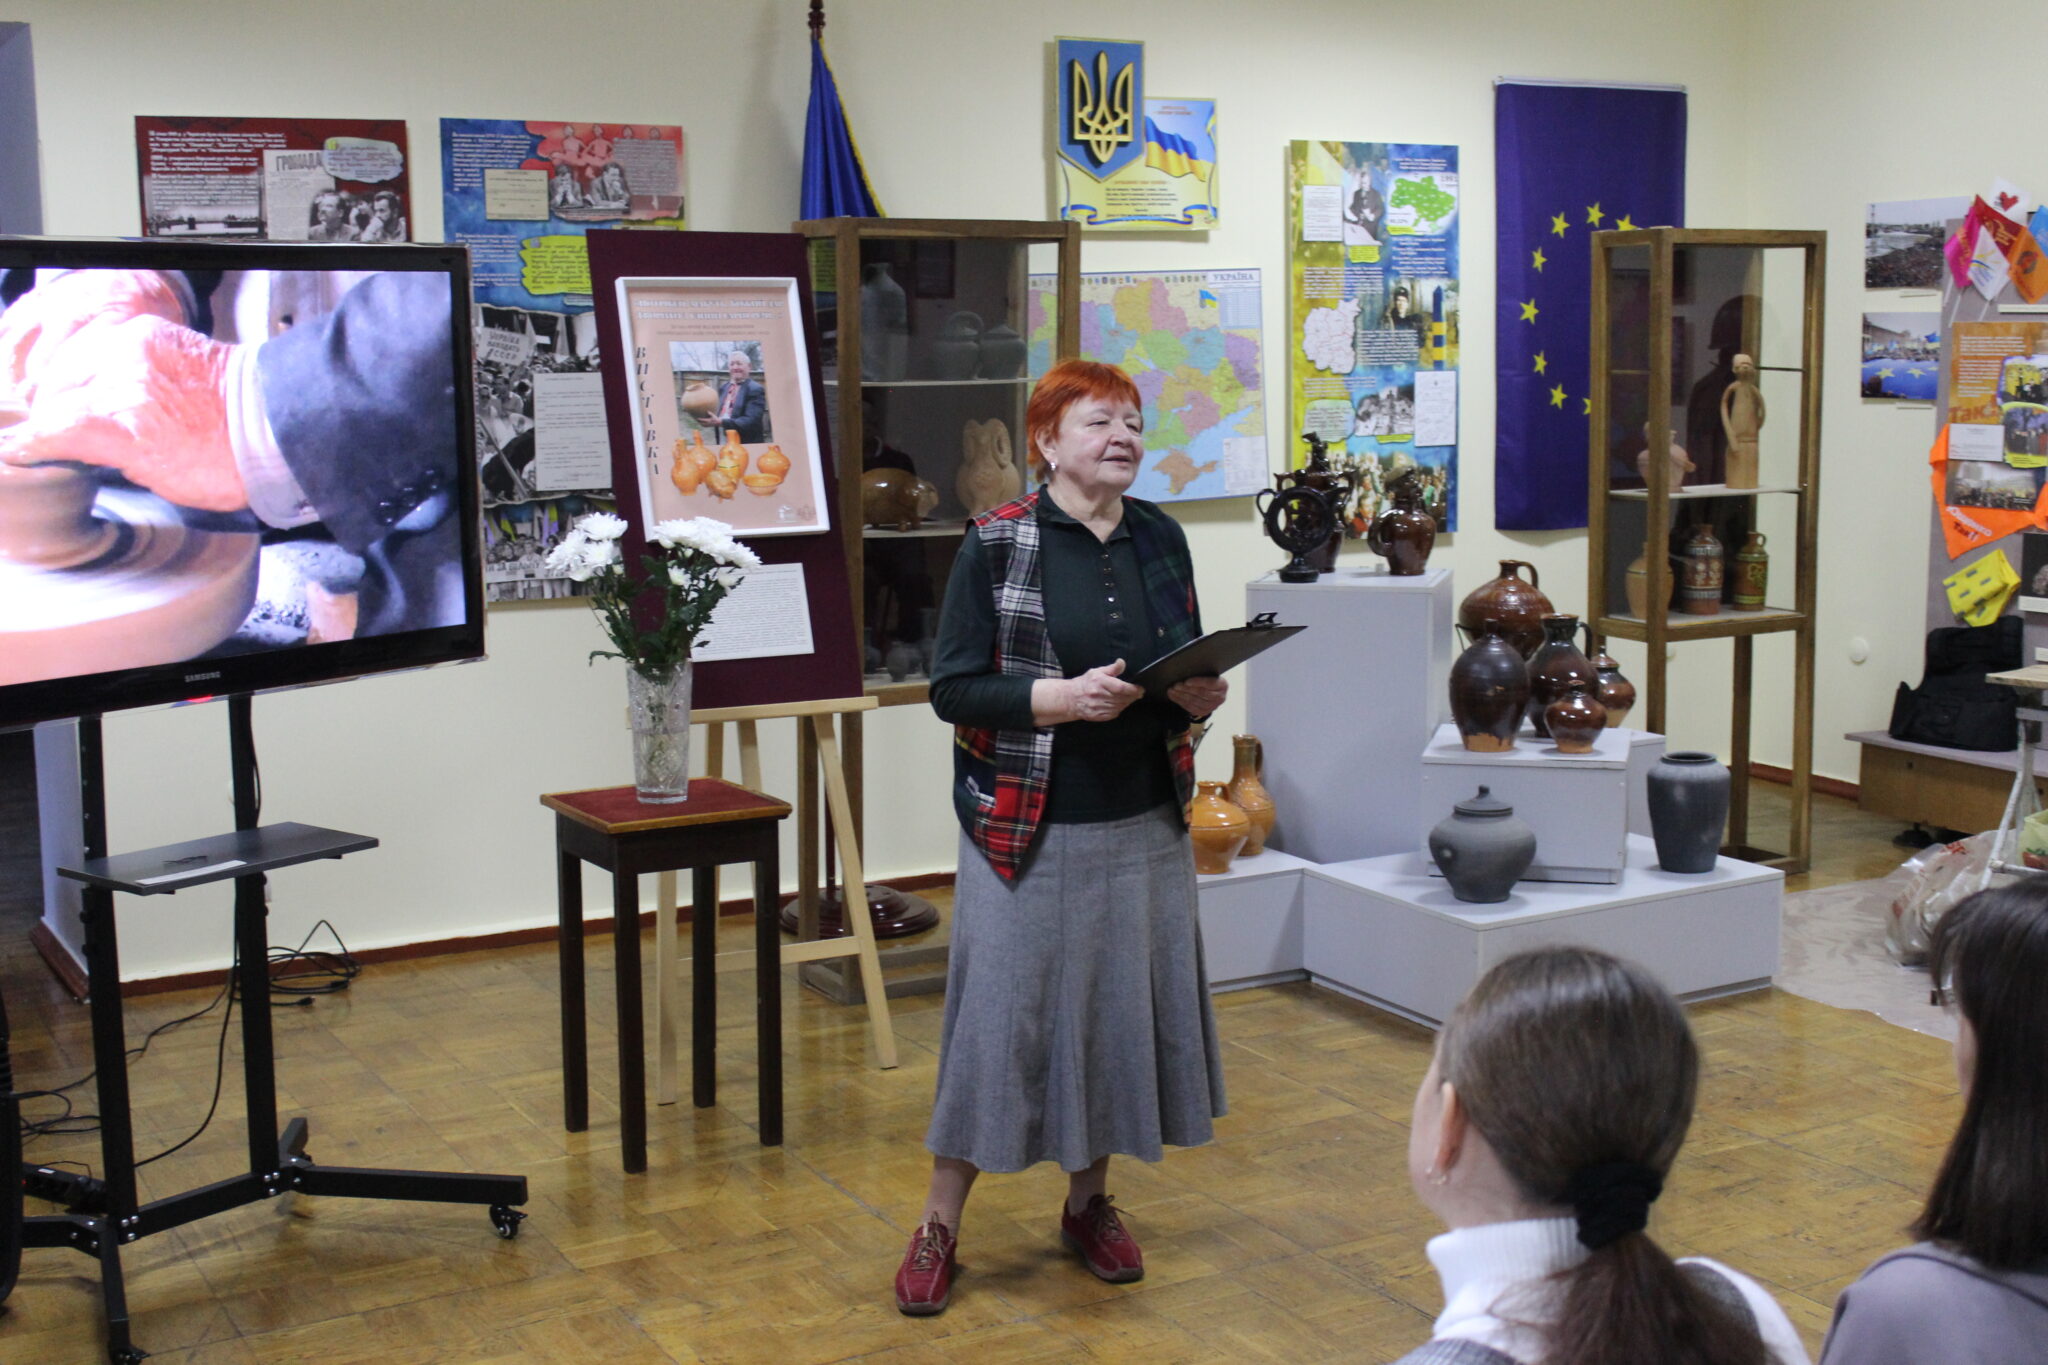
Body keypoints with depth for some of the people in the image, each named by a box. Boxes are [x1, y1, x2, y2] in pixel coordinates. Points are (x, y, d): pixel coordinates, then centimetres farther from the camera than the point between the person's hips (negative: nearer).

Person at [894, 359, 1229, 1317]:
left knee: (1121, 1011, 10)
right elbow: (952, 688, -11)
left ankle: (1090, 1203, 29)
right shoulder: (996, 544, -7)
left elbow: (1191, 666, 16)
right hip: (1028, 831, -5)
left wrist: (1199, 695, -7)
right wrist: (1064, 696, -23)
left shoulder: (1160, 539, 7)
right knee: (1000, 1017, -1)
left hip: (1143, 825, 5)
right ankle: (939, 1228, 13)